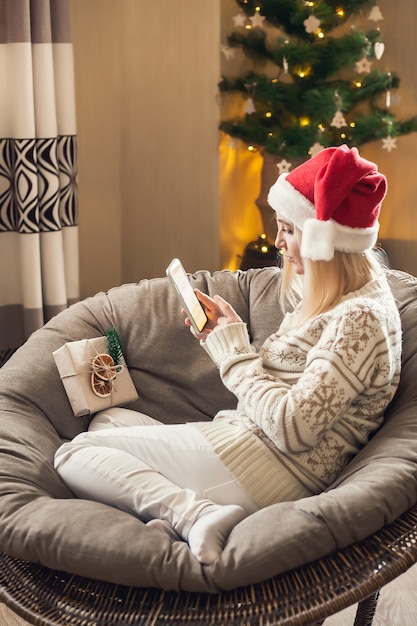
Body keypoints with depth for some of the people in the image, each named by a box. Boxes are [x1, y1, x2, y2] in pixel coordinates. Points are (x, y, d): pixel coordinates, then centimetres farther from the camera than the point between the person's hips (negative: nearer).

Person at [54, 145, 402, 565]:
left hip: (267, 468, -11)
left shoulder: (359, 319, -18)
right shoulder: (328, 298, 13)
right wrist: (222, 333, 4)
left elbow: (291, 428, -23)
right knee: (109, 419, 17)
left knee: (73, 456, -7)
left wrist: (233, 349, -11)